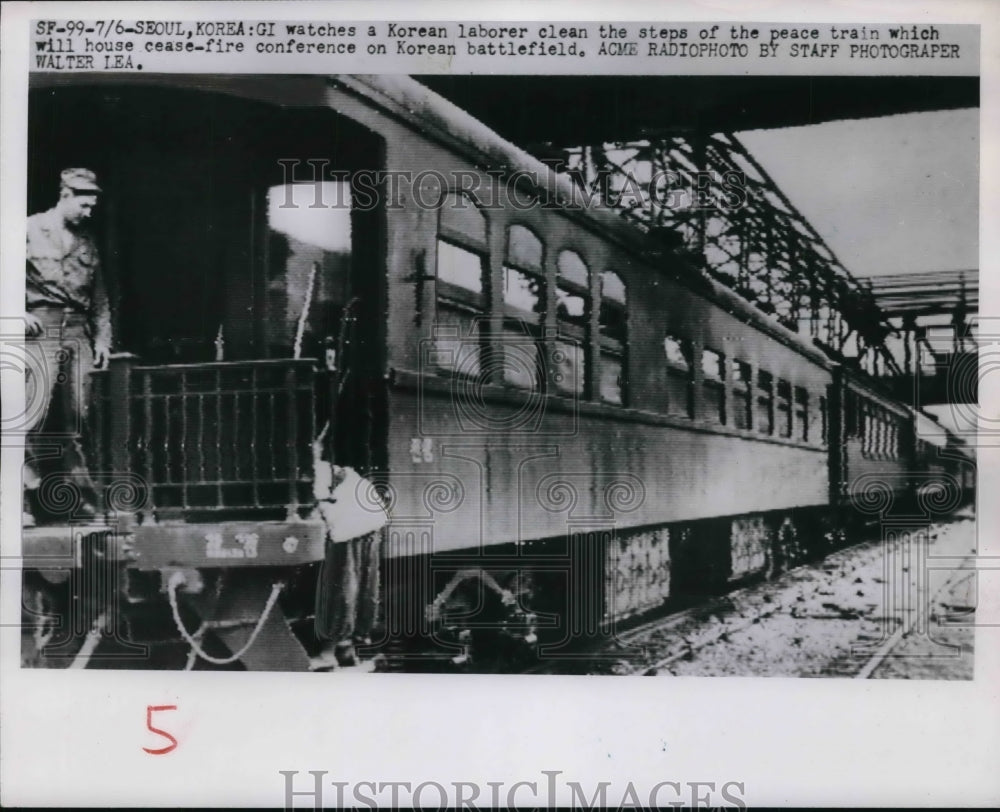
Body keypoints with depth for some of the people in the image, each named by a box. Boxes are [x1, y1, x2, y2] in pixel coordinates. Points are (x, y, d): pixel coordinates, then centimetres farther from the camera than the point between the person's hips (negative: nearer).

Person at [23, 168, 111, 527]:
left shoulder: (86, 240, 17)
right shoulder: (29, 229, 3)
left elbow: (99, 295, 20)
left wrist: (102, 337, 14)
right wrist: (18, 313, -10)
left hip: (79, 333, 5)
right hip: (42, 329, -4)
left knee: (77, 416, 3)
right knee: (37, 408, -13)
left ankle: (83, 497, 7)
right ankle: (22, 499, -10)